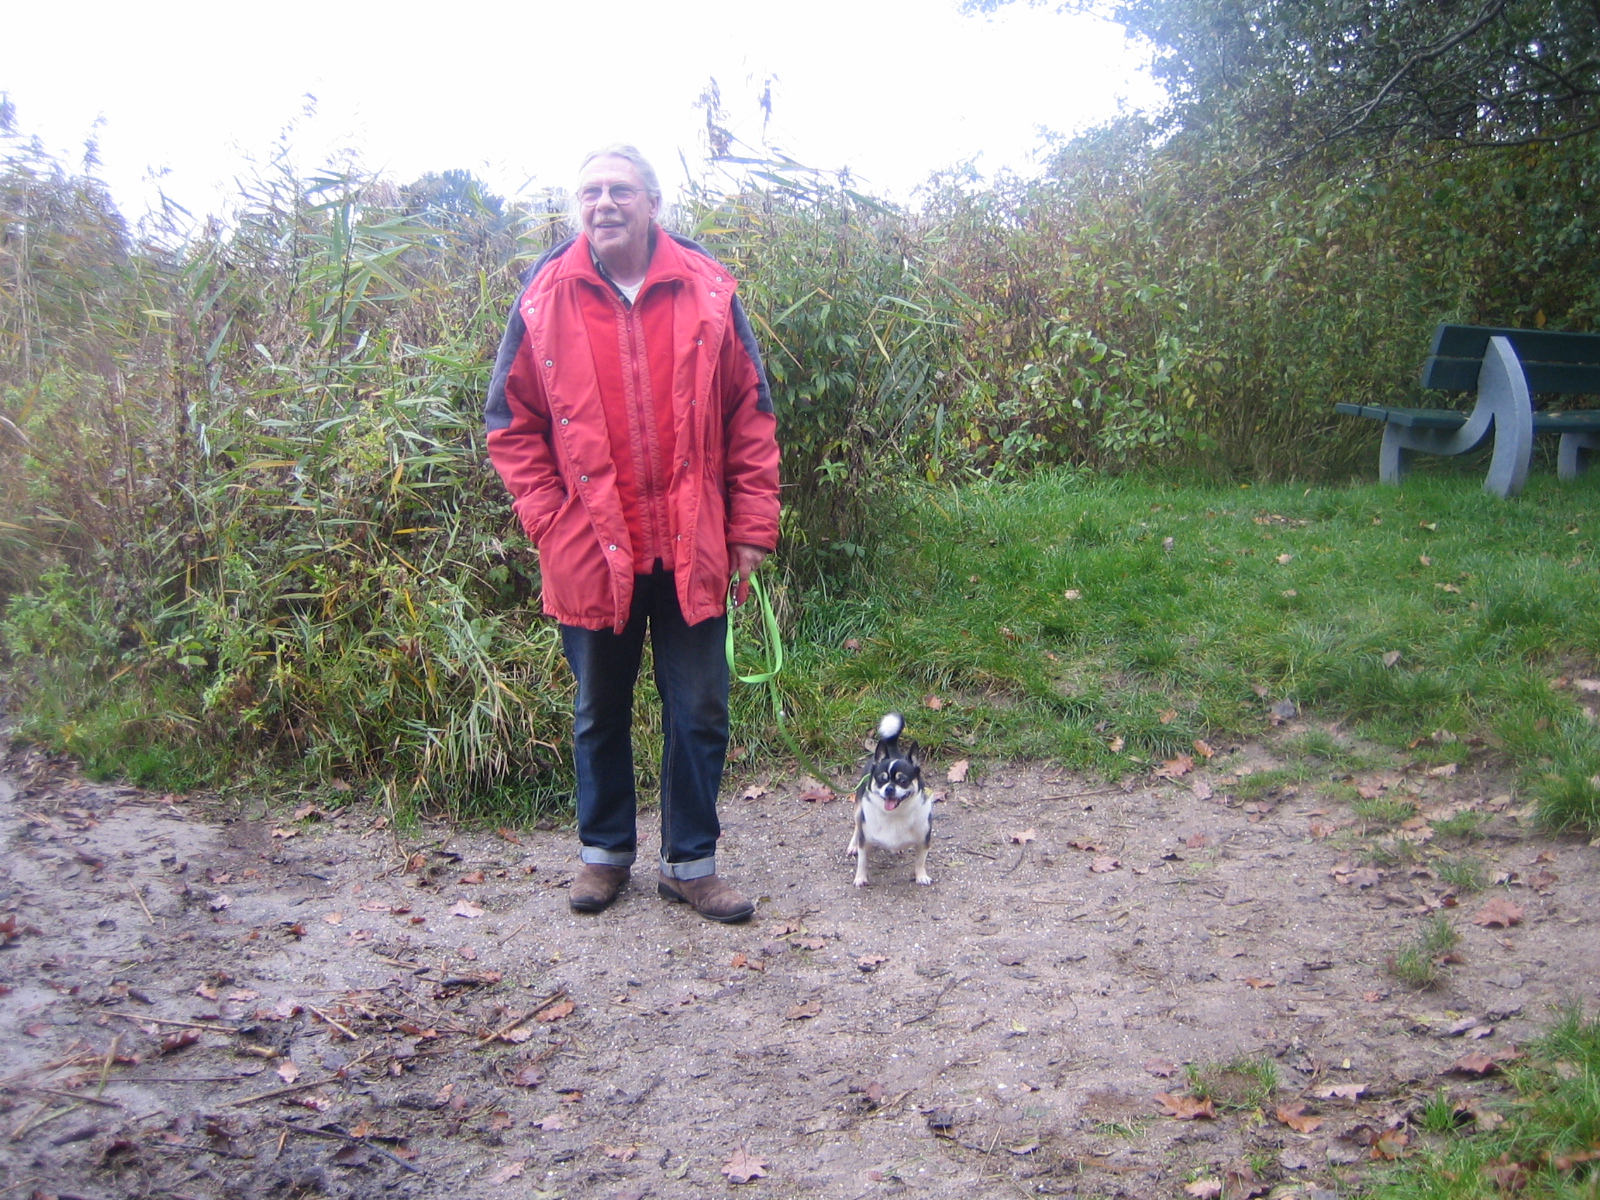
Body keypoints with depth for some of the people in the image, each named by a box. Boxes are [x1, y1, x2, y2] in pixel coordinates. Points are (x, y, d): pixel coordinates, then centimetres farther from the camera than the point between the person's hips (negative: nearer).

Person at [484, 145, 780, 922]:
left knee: (699, 712, 8)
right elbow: (511, 424, 4)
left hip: (691, 551, 0)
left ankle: (690, 863, 25)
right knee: (600, 711, 15)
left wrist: (752, 526, -1)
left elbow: (751, 415, 3)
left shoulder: (707, 291, 0)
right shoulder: (547, 298, -1)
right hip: (590, 553, 0)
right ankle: (604, 851, 34)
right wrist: (549, 521, -4)